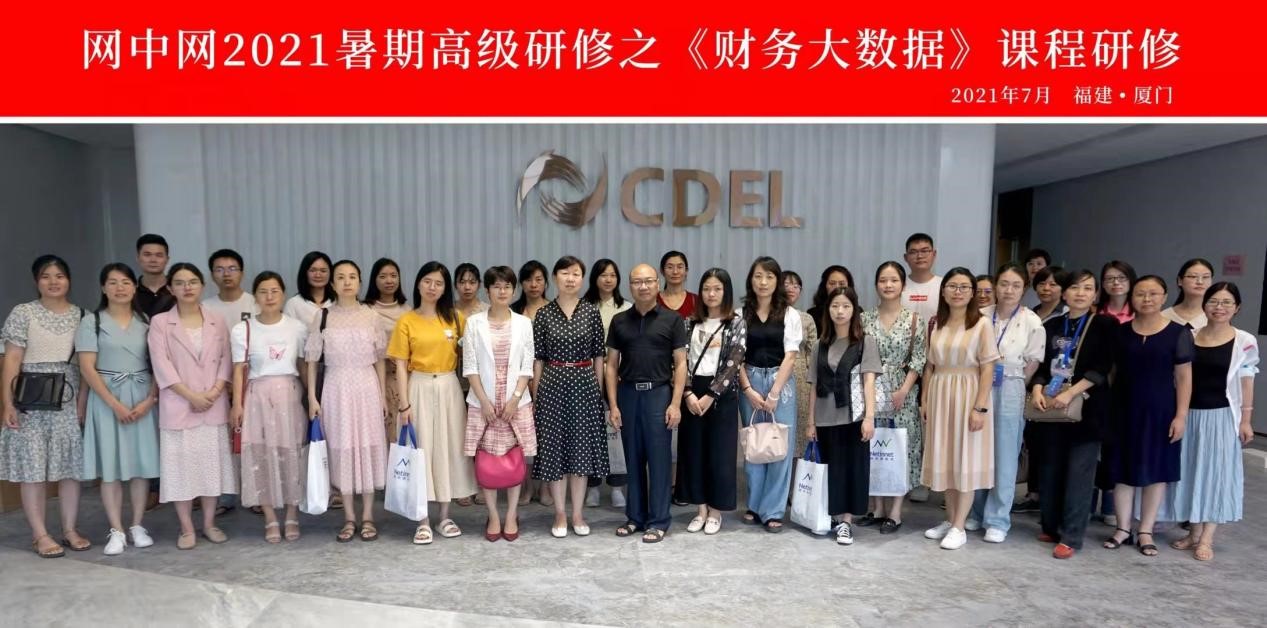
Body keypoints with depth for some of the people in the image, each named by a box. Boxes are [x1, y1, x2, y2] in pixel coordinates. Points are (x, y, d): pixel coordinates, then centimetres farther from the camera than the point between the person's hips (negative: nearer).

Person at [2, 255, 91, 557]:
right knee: (33, 467, 0)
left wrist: (83, 403, -4)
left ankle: (70, 530, 16)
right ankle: (40, 535, 9)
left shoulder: (81, 315, 6)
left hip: (70, 400, 2)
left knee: (71, 465, 5)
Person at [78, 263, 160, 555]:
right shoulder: (92, 322, 0)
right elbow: (87, 368, -6)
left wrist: (150, 399, -9)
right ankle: (116, 531, 9)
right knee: (110, 466, 1)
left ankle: (137, 526, 14)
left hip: (143, 399, 2)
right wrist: (115, 404, -13)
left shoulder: (146, 322, 7)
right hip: (106, 399, -2)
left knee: (142, 463, 4)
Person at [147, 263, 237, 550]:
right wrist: (191, 396, -15)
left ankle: (209, 524, 18)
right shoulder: (160, 322, 1)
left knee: (212, 463, 6)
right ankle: (186, 529, 12)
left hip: (214, 405, 2)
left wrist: (214, 392, -11)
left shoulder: (217, 322, 10)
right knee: (181, 464, 1)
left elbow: (225, 361, 5)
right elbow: (161, 366, -7)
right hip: (178, 406, -2)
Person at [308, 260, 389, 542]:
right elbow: (312, 360, 3)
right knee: (341, 448, 5)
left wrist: (383, 395, 3)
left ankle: (368, 516, 15)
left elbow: (380, 359, 5)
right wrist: (312, 397, -2)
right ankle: (349, 518, 16)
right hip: (336, 387, 0)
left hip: (366, 386, 0)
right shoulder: (322, 316, 1)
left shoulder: (371, 316, 2)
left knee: (368, 446, 3)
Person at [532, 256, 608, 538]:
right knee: (555, 448, 5)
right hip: (552, 385, 0)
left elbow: (598, 356, 5)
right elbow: (538, 359, 2)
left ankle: (578, 514, 19)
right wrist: (535, 395, 1)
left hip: (584, 383, 1)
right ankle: (560, 514, 18)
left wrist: (599, 389, 3)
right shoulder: (543, 314, 1)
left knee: (582, 447, 6)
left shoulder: (592, 312, 2)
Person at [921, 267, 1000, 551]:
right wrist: (924, 400, 7)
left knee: (965, 460, 2)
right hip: (939, 396, 5)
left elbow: (987, 369, -9)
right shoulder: (935, 324, 7)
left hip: (967, 395, -5)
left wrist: (980, 407, -14)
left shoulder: (982, 324, -7)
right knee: (945, 459, 11)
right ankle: (950, 520, 24)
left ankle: (959, 527, 9)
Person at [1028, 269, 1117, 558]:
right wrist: (1037, 389, -9)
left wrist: (1071, 393, -19)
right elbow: (1041, 364, 10)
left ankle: (1071, 537, 4)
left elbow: (1102, 367, -9)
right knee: (1049, 469, 8)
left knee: (1079, 473, -3)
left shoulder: (1105, 324, 0)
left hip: (1086, 407, -4)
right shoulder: (1051, 326, 12)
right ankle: (1050, 527, 22)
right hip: (1050, 408, 4)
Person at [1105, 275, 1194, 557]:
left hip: (1160, 411, -1)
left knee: (1156, 470, 7)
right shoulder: (1120, 332, 3)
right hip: (1124, 410, 2)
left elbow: (1184, 377, -3)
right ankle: (1122, 528, 17)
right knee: (1123, 469, 6)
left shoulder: (1178, 333, -3)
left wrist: (1181, 415, -8)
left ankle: (1146, 531, 18)